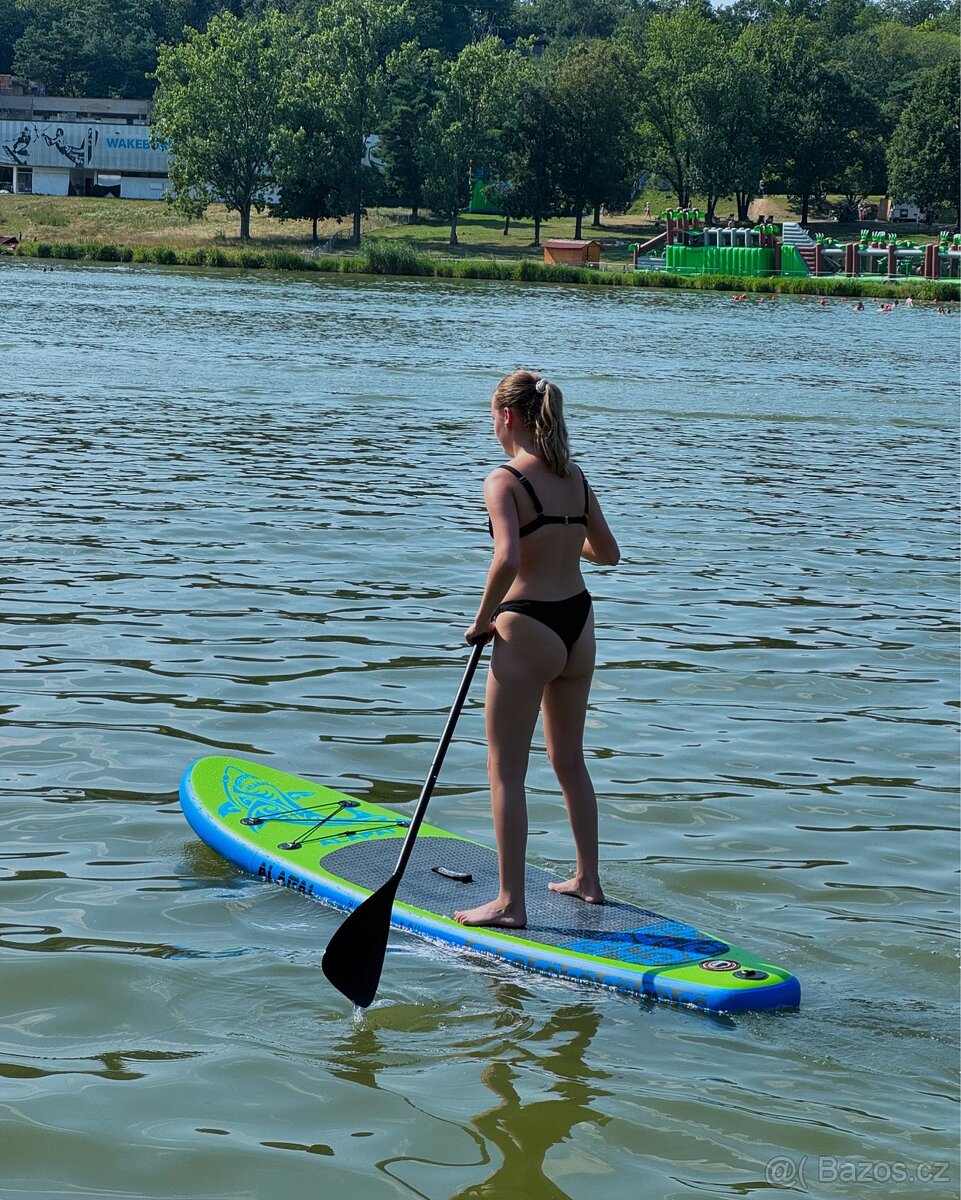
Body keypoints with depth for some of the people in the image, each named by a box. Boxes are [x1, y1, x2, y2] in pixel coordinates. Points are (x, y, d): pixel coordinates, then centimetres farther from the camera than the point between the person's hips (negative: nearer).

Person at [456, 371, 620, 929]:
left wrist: (483, 619, -13)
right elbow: (609, 553, 14)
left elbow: (507, 559, -28)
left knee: (507, 771, 1)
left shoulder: (505, 480, -14)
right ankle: (588, 879, 30)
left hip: (529, 630, -7)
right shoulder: (576, 477, 6)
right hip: (579, 623, 7)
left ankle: (510, 902, 1)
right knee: (571, 762, 21)